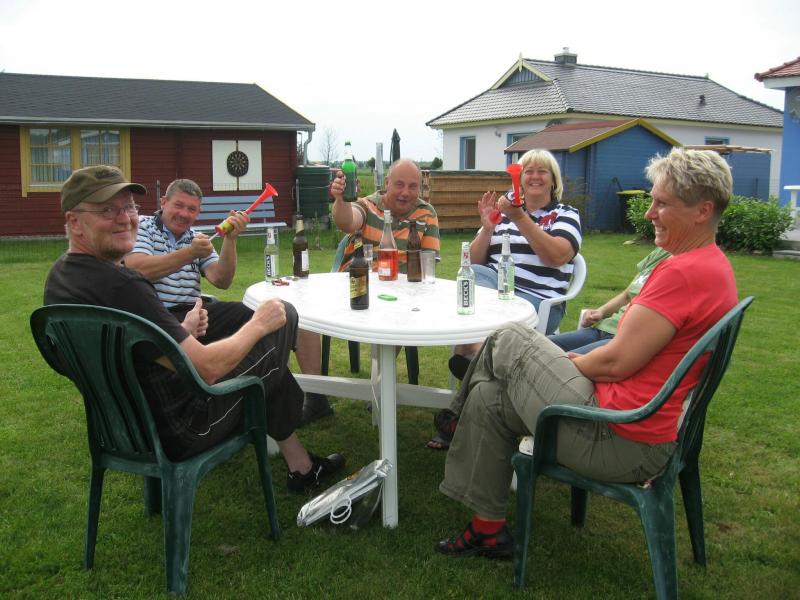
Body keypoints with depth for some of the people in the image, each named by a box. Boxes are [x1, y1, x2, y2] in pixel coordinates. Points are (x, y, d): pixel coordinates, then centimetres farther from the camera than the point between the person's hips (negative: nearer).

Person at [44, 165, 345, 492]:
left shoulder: (59, 275, 2)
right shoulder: (120, 285, -30)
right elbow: (206, 368, -27)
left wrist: (182, 331, 2)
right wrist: (259, 323, -11)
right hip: (178, 431, -10)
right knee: (281, 323, 1)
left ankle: (300, 464, 34)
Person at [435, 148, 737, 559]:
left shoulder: (685, 272, -21)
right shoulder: (711, 266, 12)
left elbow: (616, 362, -21)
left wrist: (563, 363, -1)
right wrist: (573, 361, 8)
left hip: (622, 443, -10)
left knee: (508, 343, 3)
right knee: (489, 398, 12)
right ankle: (488, 529, 23)